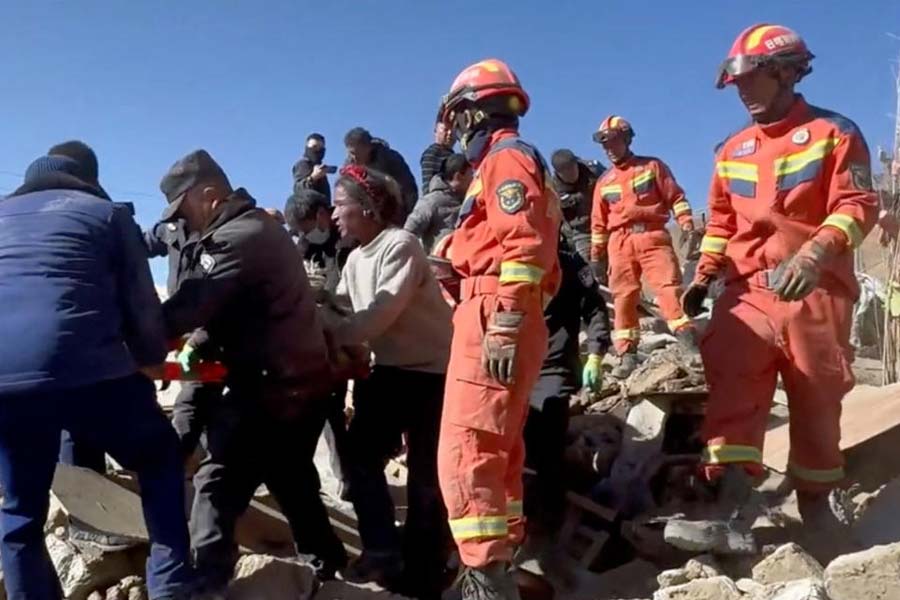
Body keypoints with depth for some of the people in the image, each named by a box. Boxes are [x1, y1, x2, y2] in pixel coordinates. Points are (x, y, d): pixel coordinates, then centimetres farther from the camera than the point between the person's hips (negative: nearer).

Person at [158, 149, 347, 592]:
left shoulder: (235, 239, -17)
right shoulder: (259, 226, 16)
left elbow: (188, 307, -22)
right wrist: (204, 343, 4)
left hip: (271, 386, -10)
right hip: (304, 380, 10)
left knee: (218, 480, -5)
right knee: (292, 478, 23)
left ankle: (205, 580, -5)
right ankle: (325, 561, 36)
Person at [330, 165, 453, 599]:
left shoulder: (400, 246, -17)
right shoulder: (355, 258, 11)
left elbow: (381, 315, -26)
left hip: (431, 370, -8)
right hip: (390, 369, 8)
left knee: (425, 473, -2)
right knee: (361, 452, 8)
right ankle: (383, 551, 20)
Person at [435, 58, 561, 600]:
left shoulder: (505, 158, -4)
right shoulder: (513, 162, 27)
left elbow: (523, 247, -19)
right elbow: (539, 257, 25)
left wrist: (504, 324, -24)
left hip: (492, 319, -11)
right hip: (506, 323, 11)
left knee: (465, 452, -13)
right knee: (498, 452, 13)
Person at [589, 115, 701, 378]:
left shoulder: (652, 166, 9)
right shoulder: (604, 183, 18)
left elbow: (675, 197, 4)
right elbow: (599, 222, 20)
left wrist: (688, 226, -7)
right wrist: (596, 255, 16)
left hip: (653, 236, -3)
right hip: (620, 243, 3)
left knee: (669, 287, -14)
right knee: (623, 297, -1)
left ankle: (690, 343, -15)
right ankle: (627, 356, 2)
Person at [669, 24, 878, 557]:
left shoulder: (834, 132, 1)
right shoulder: (732, 151, 14)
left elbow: (858, 205, -9)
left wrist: (814, 254, -26)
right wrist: (703, 277, 7)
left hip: (816, 292, -3)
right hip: (748, 291, 3)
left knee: (817, 401, 8)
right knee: (732, 389, -15)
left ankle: (815, 500, 28)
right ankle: (733, 511, -18)